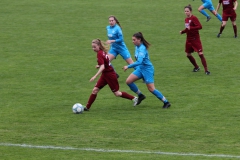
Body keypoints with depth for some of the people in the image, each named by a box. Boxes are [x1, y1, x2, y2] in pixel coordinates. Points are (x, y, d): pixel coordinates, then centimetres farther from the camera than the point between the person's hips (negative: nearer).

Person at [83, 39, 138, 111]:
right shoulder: (103, 52, 5)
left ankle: (134, 98, 20)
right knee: (95, 90, 2)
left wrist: (95, 76, -35)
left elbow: (102, 67, -31)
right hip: (105, 75, 9)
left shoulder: (99, 54, -22)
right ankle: (87, 107, 4)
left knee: (117, 93, 6)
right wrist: (99, 65, 7)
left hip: (109, 75, -9)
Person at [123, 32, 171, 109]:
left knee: (151, 89, -8)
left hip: (147, 69, -9)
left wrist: (128, 66, -33)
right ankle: (140, 95, 17)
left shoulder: (142, 49, -26)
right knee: (128, 81, -1)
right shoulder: (137, 47, 2)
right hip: (140, 68, 9)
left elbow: (139, 62, -36)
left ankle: (166, 102, 4)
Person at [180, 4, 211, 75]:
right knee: (188, 55, 13)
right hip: (189, 39, 8)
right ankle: (196, 67, 34)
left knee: (200, 54, -12)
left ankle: (206, 70, -9)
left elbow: (200, 26, -24)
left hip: (195, 39, -8)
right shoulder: (186, 19, 9)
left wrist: (190, 28, -31)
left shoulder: (194, 18, -15)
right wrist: (182, 31, 4)